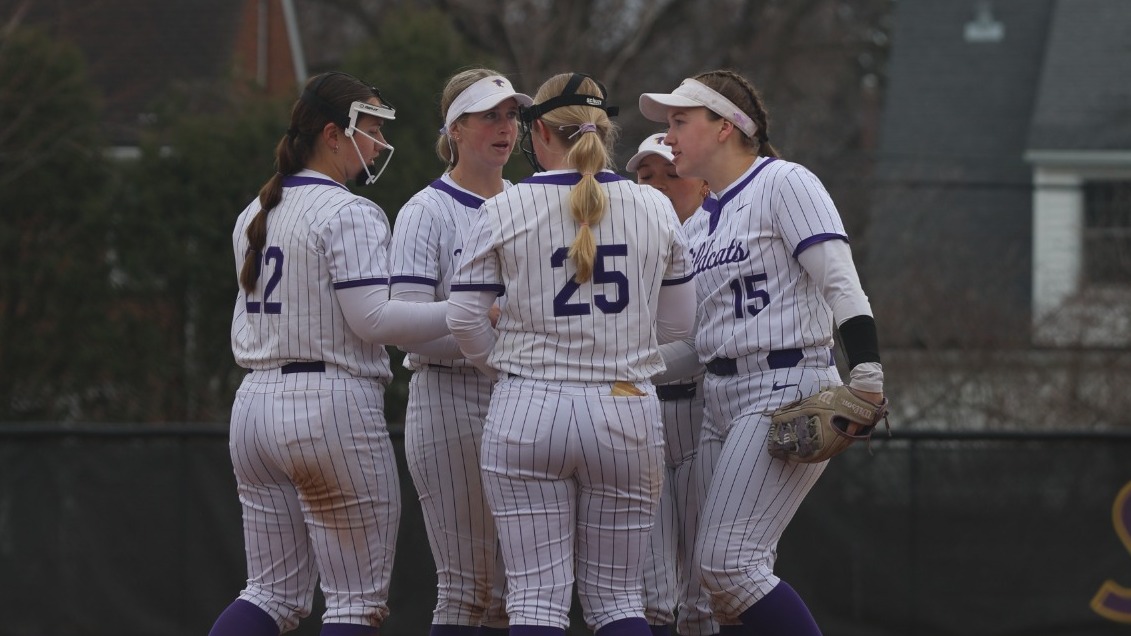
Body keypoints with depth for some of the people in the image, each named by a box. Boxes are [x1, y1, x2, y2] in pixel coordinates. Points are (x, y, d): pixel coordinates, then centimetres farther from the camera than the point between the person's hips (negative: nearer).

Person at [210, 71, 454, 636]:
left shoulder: (254, 214, 14)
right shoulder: (349, 214, -10)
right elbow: (372, 318, -17)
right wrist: (468, 313, -13)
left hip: (255, 404, 8)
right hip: (332, 409, -8)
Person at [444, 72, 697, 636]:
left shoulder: (505, 210, -4)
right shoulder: (654, 208, 3)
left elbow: (464, 319, -2)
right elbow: (678, 323, 10)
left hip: (527, 417, -2)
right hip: (626, 418, 2)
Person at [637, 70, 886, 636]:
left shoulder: (784, 183, -6)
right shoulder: (710, 215, 19)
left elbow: (840, 285, -16)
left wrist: (865, 378, -27)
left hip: (788, 395, -9)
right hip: (723, 402, 9)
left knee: (726, 561, -18)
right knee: (724, 573, 3)